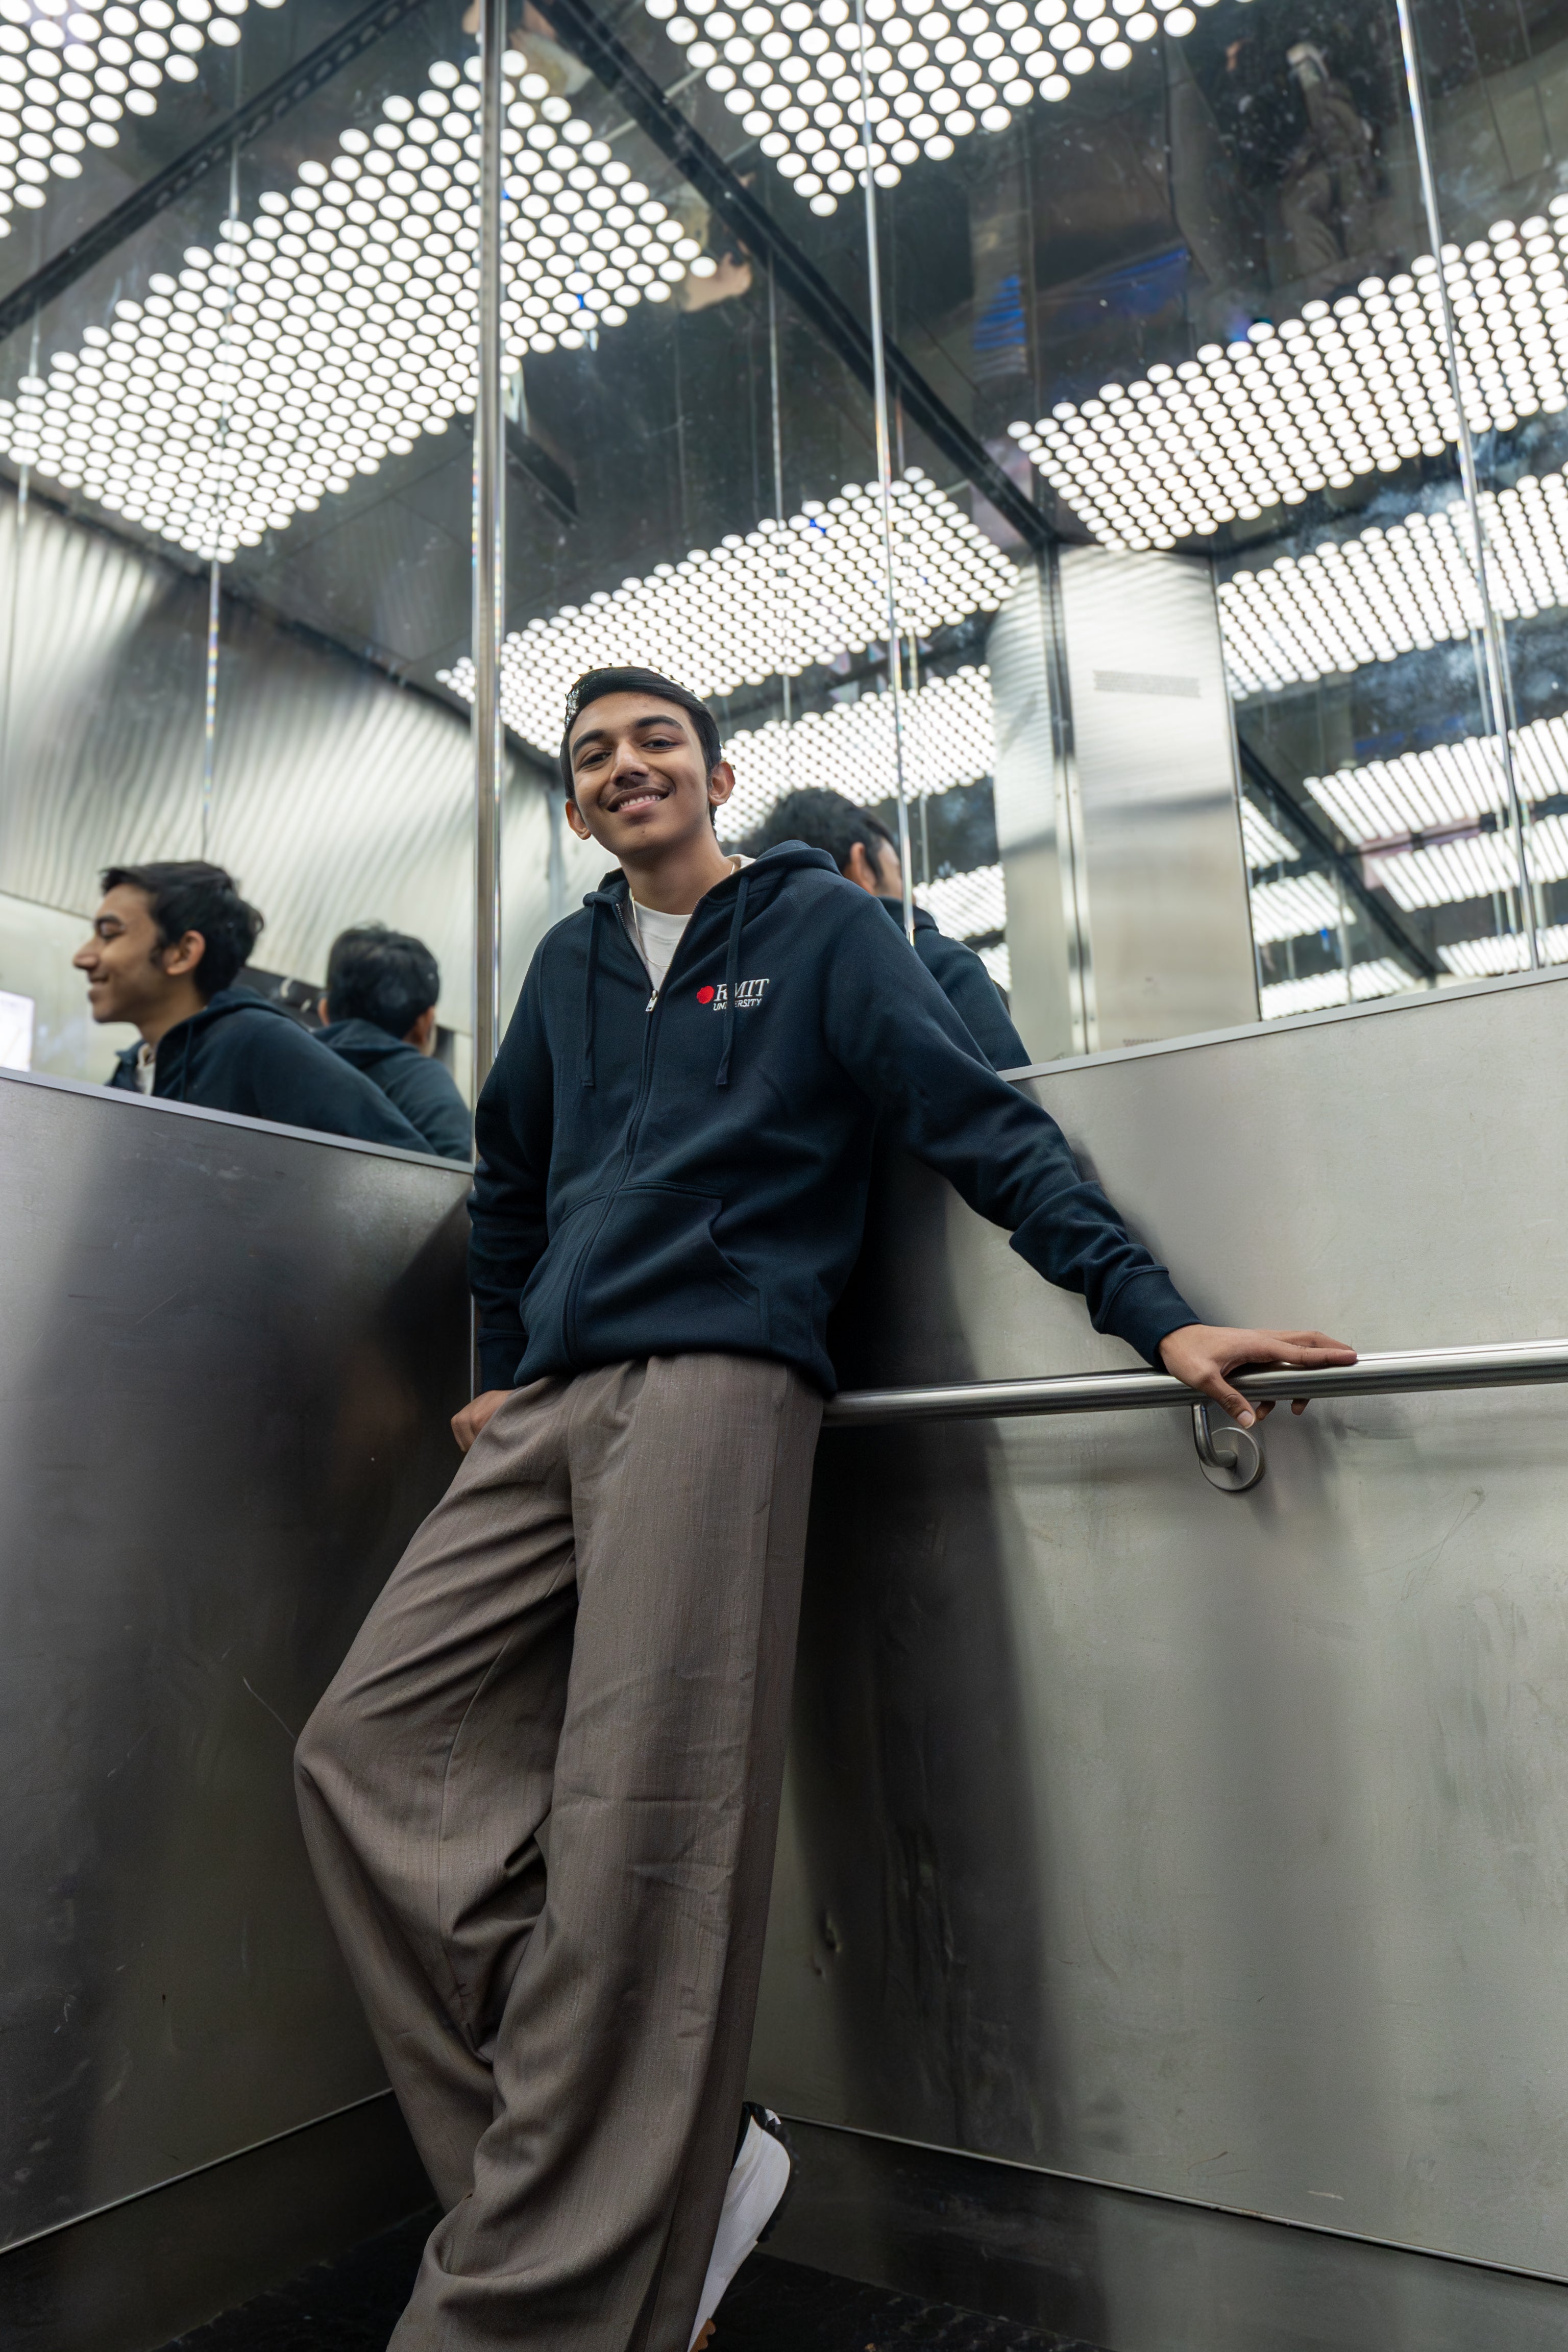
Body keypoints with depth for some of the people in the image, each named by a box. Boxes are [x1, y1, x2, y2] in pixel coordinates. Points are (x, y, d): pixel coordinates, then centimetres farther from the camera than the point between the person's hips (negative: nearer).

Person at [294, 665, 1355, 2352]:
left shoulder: (822, 925, 8)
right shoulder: (570, 964, 23)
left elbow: (985, 1129, -2)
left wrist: (1156, 1315, -12)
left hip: (720, 1381, -6)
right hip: (548, 1412, 7)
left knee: (639, 1827, -15)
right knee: (367, 1744, -3)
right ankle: (665, 2166, 0)